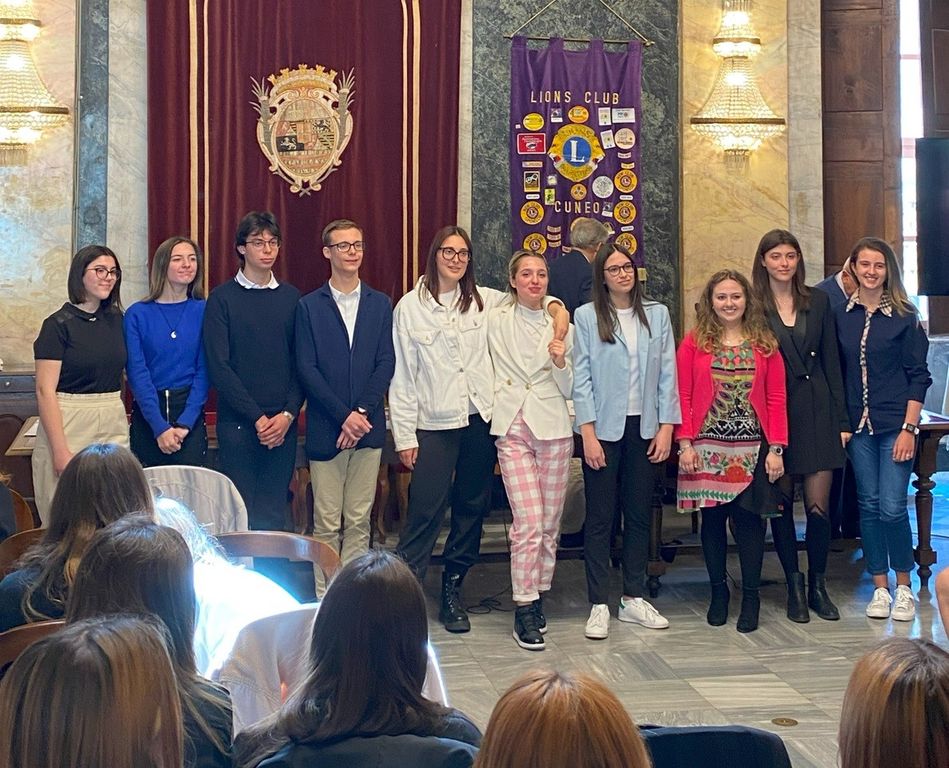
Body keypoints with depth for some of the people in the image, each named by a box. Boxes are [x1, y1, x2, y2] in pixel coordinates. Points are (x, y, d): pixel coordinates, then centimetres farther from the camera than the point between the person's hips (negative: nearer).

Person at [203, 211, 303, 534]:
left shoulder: (291, 298, 11)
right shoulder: (222, 298, 2)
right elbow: (218, 366, -6)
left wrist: (288, 415, -7)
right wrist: (257, 418, -11)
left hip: (283, 424, 3)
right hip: (237, 423, -2)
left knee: (274, 515, 4)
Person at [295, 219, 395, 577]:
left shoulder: (380, 303, 10)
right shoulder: (309, 306, 3)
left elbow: (386, 363, 3)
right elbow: (306, 368, -4)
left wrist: (362, 412, -9)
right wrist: (343, 416, -12)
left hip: (368, 427, 2)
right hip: (325, 429, -2)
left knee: (358, 520, 6)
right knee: (327, 523, 1)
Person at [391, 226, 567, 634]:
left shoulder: (484, 301, 8)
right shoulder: (410, 306, 1)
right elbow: (402, 375, 0)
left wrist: (555, 306, -2)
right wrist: (404, 435, -4)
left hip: (481, 420, 4)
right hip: (434, 424, -3)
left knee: (472, 507, 9)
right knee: (426, 510, -9)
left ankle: (452, 591, 21)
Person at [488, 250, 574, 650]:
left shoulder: (560, 325, 7)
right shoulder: (496, 321, 3)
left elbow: (569, 390, 8)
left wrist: (560, 363, -9)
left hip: (554, 428, 2)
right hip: (513, 429, -2)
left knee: (550, 523, 6)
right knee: (529, 523, -12)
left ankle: (537, 595, 21)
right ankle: (524, 609, -5)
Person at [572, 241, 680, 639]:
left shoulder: (657, 314, 7)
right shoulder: (587, 316, -1)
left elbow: (667, 374, 6)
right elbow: (581, 377, -4)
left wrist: (666, 427, 0)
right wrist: (588, 433, -9)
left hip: (644, 428, 3)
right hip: (603, 428, -3)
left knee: (639, 514, 9)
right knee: (599, 517, 0)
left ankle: (632, 598, 19)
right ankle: (599, 605, 6)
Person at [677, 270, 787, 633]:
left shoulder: (765, 344, 5)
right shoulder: (693, 343, 2)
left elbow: (776, 399, 3)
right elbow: (683, 396, 0)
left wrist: (776, 448, -3)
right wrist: (685, 444, -7)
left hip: (752, 447, 0)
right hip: (708, 446, 0)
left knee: (750, 519, 0)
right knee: (713, 518, 6)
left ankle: (750, 596, 12)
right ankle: (718, 592, 20)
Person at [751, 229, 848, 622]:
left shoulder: (817, 301, 8)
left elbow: (831, 362, 8)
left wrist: (842, 419, 5)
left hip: (816, 411, 2)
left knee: (819, 504, -1)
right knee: (781, 504, 5)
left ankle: (818, 585, 14)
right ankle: (794, 587, 16)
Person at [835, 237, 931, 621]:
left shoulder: (903, 316, -3)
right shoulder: (842, 315, 5)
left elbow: (918, 375, -3)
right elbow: (837, 372, 8)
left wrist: (909, 428, -10)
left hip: (895, 424, -3)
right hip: (858, 425, 3)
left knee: (892, 507, -8)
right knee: (869, 505, 6)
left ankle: (904, 587, 10)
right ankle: (880, 588, 17)